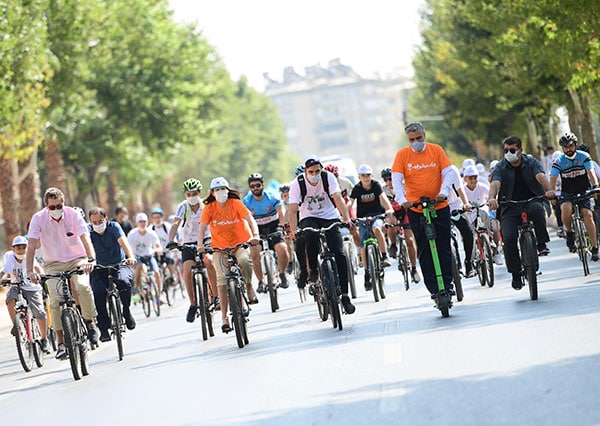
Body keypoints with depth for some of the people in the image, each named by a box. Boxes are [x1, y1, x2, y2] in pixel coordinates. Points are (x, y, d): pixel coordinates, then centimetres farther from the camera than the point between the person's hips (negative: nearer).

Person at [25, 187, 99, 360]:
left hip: (77, 259, -1)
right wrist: (30, 271, -31)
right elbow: (31, 245, -17)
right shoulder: (38, 218, -11)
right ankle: (61, 343, -11)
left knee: (83, 287, -30)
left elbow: (85, 238, -23)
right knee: (55, 300, -19)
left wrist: (91, 259, -42)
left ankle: (90, 323, -6)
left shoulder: (73, 215, -13)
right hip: (53, 264, 1)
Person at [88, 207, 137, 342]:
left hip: (119, 265, -1)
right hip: (100, 268, 1)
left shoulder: (113, 226, -9)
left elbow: (123, 242, -25)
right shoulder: (89, 230, -7)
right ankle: (104, 328, -14)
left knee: (124, 282, -33)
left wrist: (131, 257, -45)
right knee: (98, 293, -25)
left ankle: (126, 310, -6)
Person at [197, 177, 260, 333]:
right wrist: (200, 244, -31)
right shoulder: (209, 208, -5)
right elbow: (202, 227, -13)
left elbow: (250, 219, -17)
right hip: (220, 246, 1)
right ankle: (224, 317, -6)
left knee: (244, 261, -34)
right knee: (222, 279, -11)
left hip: (240, 243, -1)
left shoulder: (235, 203, -8)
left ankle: (249, 286, -4)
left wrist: (255, 235, -35)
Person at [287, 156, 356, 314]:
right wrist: (293, 230, -37)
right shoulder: (297, 184, -14)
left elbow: (338, 199, -22)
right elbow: (292, 210, -20)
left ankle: (345, 296, -7)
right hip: (309, 218, -1)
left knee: (339, 254, -14)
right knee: (308, 233, -37)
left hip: (330, 217, 1)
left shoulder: (328, 177, -13)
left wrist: (346, 219, -37)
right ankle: (313, 270, -17)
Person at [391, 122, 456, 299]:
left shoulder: (436, 150, 2)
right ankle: (434, 288, 4)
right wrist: (401, 199, -23)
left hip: (439, 207, 0)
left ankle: (447, 283, 10)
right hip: (416, 210, 0)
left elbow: (447, 173, -1)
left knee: (444, 248, 2)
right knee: (424, 251, 1)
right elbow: (396, 180, -6)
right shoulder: (402, 155, 0)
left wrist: (443, 191, -18)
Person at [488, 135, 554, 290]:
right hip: (510, 209, 0)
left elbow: (540, 176, -15)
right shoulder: (500, 167, 2)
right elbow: (495, 183, -17)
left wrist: (548, 190, -37)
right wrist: (492, 198, -40)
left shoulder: (531, 162, 4)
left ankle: (542, 244, -20)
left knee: (536, 209, -37)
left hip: (532, 202, 0)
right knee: (509, 238, -21)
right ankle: (516, 274, -7)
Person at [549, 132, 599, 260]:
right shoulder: (559, 161, -8)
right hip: (567, 193, 0)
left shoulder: (584, 157, -8)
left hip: (584, 192, 0)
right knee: (566, 208, -32)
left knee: (587, 215, -20)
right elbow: (553, 178, -17)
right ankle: (570, 233, -6)